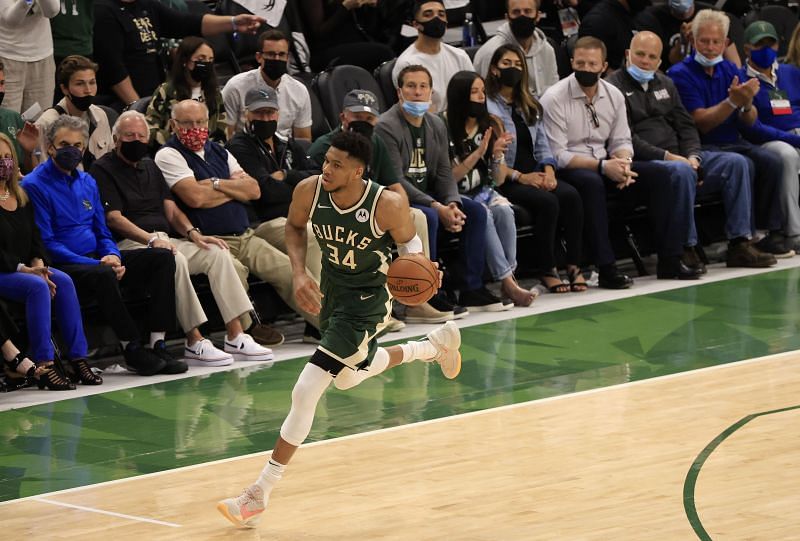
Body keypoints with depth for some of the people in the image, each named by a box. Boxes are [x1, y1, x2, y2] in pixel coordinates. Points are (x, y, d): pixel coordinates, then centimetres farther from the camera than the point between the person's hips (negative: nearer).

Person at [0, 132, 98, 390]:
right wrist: (24, 269, -20)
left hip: (25, 268, 7)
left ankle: (78, 357, -22)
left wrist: (38, 263, -4)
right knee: (37, 287, -33)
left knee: (63, 281, -21)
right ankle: (42, 365, -34)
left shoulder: (22, 198, 17)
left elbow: (35, 239, 16)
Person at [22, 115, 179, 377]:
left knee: (162, 257, -9)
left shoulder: (87, 182, 17)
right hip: (62, 267, -8)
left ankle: (157, 344, -16)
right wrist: (96, 263, -20)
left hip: (96, 259, 8)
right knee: (102, 274, -39)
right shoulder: (34, 185, -6)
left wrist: (112, 256, -6)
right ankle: (133, 350, -26)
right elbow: (45, 244, -13)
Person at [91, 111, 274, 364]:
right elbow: (114, 218, -12)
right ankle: (194, 342, -34)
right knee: (176, 260, -35)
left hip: (163, 240, 8)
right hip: (130, 244, -8)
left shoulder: (150, 167, 24)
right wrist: (151, 240, -24)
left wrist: (192, 233, -1)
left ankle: (236, 337, -15)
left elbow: (171, 209, 19)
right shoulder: (103, 170, -1)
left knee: (218, 252, -10)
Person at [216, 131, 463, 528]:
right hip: (331, 290, 7)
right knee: (348, 379, 30)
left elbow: (409, 241, -7)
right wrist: (299, 273, -11)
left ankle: (259, 495, -8)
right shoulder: (309, 191, -18)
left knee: (306, 392, -14)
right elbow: (294, 227, 5)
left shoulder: (387, 204, -29)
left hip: (366, 298, -7)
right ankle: (435, 345, 53)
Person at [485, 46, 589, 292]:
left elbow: (542, 143, 18)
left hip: (535, 174, 6)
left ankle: (574, 265, -25)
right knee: (547, 202, -32)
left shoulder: (531, 106, 24)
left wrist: (548, 170, -3)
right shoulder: (486, 106, 0)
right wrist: (520, 177, -16)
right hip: (504, 180, -6)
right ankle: (546, 270, -22)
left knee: (571, 196, -24)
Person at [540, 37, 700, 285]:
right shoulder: (554, 99, -11)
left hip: (605, 164, 6)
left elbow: (622, 141, 11)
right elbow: (557, 155, -17)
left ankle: (669, 261, -11)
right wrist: (602, 167, -24)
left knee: (659, 175, -12)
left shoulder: (614, 95, 8)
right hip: (567, 171, -6)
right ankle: (606, 269, -37)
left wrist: (623, 162, -15)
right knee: (591, 182, -39)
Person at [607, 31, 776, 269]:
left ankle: (739, 243, -12)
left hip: (678, 157, 8)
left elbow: (686, 126, 19)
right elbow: (626, 139, -12)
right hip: (643, 162, -8)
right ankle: (685, 249, -32)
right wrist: (667, 156, -19)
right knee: (681, 171, -38)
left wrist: (693, 157, -2)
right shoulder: (615, 87, -2)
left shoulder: (665, 84, 23)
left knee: (736, 162, -8)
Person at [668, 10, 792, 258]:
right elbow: (701, 123, -13)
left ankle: (772, 232, -17)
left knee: (772, 161, -21)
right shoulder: (680, 74, -6)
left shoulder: (730, 70, 12)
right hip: (703, 148, -6)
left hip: (734, 143, 6)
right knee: (742, 165, -31)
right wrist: (732, 102, -24)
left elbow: (749, 122, 9)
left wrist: (747, 105, -15)